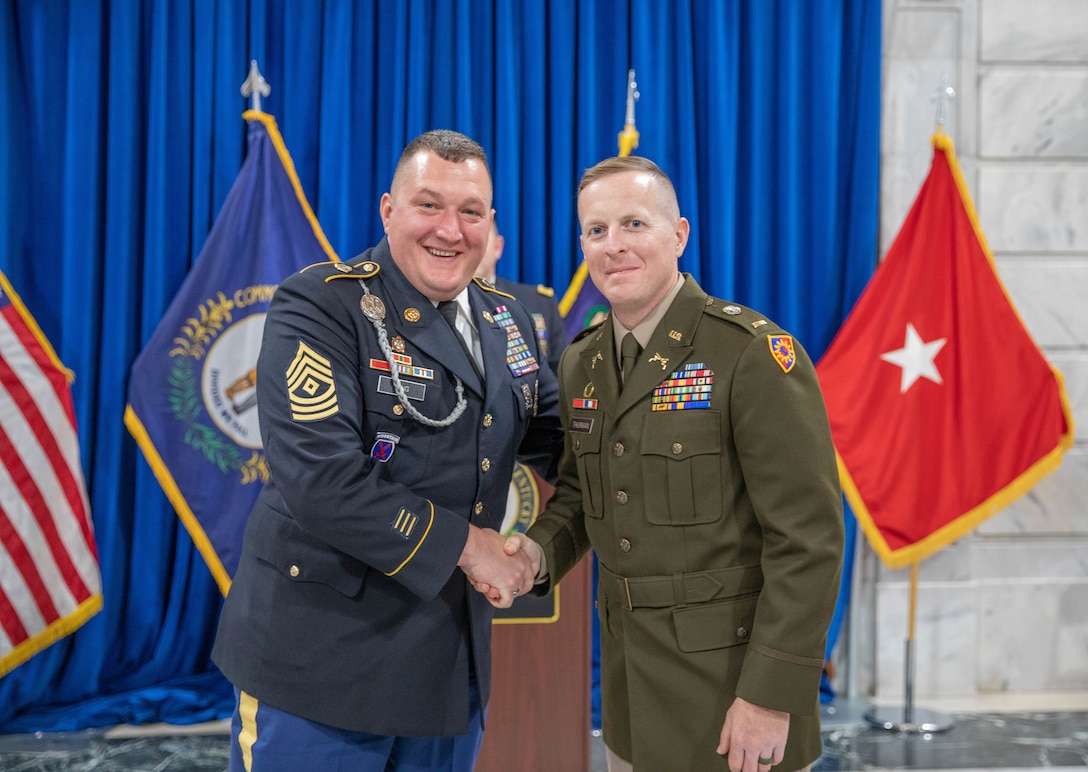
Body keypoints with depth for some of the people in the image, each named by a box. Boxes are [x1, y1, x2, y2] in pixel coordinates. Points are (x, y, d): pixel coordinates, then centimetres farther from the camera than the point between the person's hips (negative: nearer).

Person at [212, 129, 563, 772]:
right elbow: (319, 477, -24)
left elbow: (557, 438, 18)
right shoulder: (318, 306, -13)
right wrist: (463, 543, -18)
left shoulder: (509, 322, 8)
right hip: (321, 661, -6)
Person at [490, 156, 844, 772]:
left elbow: (808, 535, -18)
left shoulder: (753, 352, -16)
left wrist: (773, 695, -18)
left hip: (735, 677, -6)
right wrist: (539, 549, -5)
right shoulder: (581, 363, 5)